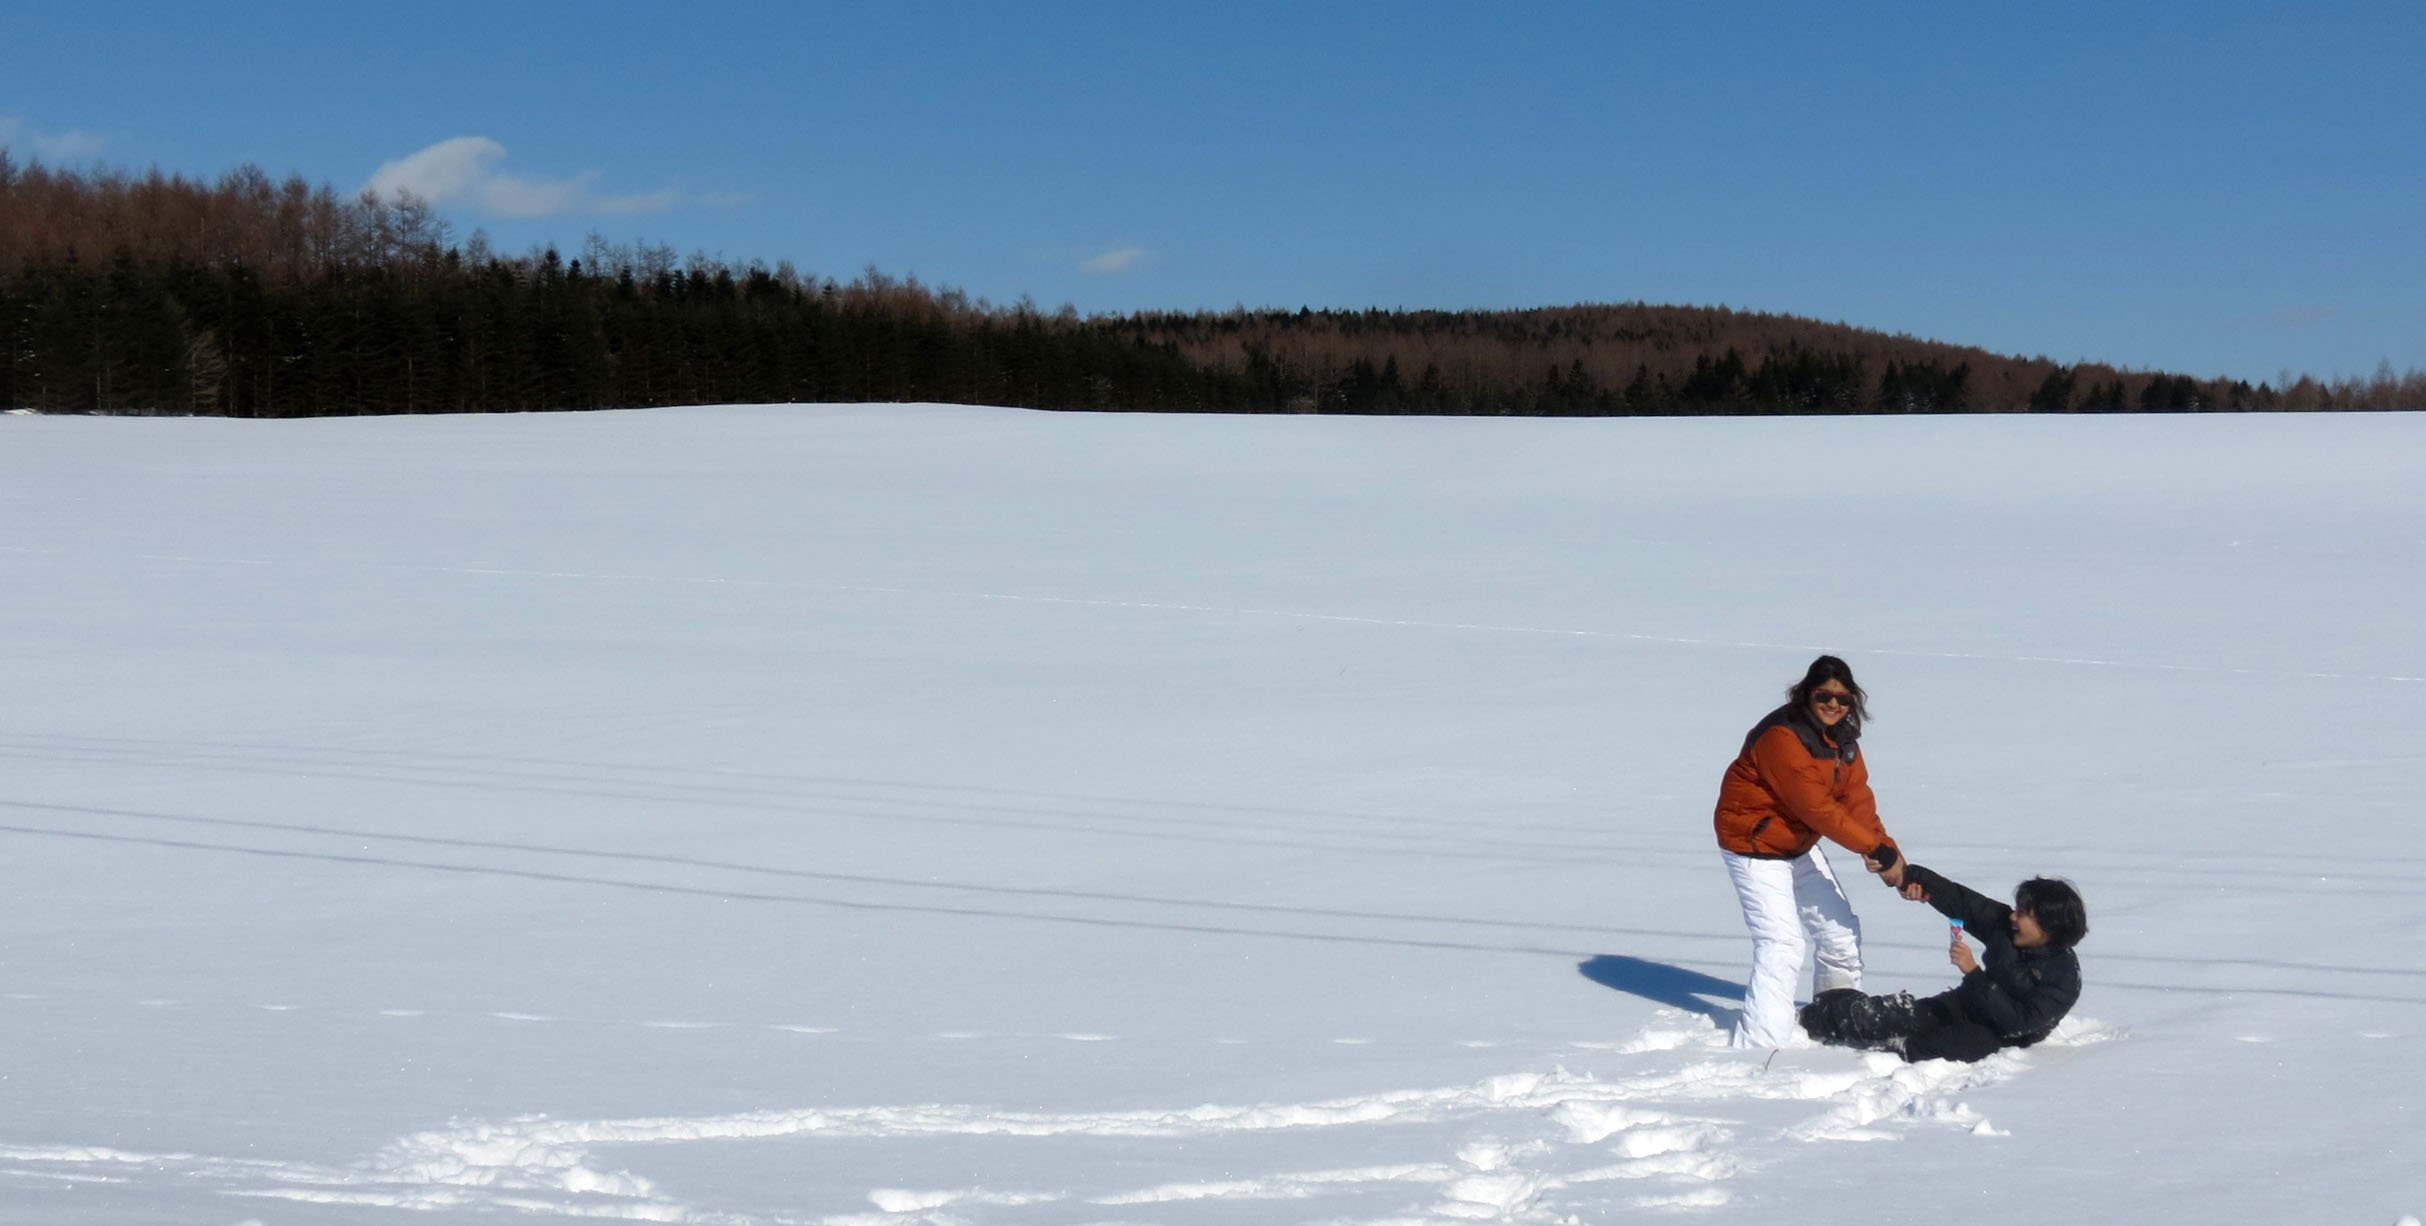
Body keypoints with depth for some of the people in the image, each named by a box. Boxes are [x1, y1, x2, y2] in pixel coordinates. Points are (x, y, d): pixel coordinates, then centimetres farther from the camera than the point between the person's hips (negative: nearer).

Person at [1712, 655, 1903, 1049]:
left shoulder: (1843, 739, 2)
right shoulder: (1782, 738, -27)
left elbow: (1857, 799, -7)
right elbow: (1817, 807, -30)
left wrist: (1889, 854, -21)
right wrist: (1874, 847, -29)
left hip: (1800, 846, 9)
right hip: (1755, 844, -9)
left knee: (1840, 930, 15)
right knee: (1783, 944, -17)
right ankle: (1757, 1046, -17)